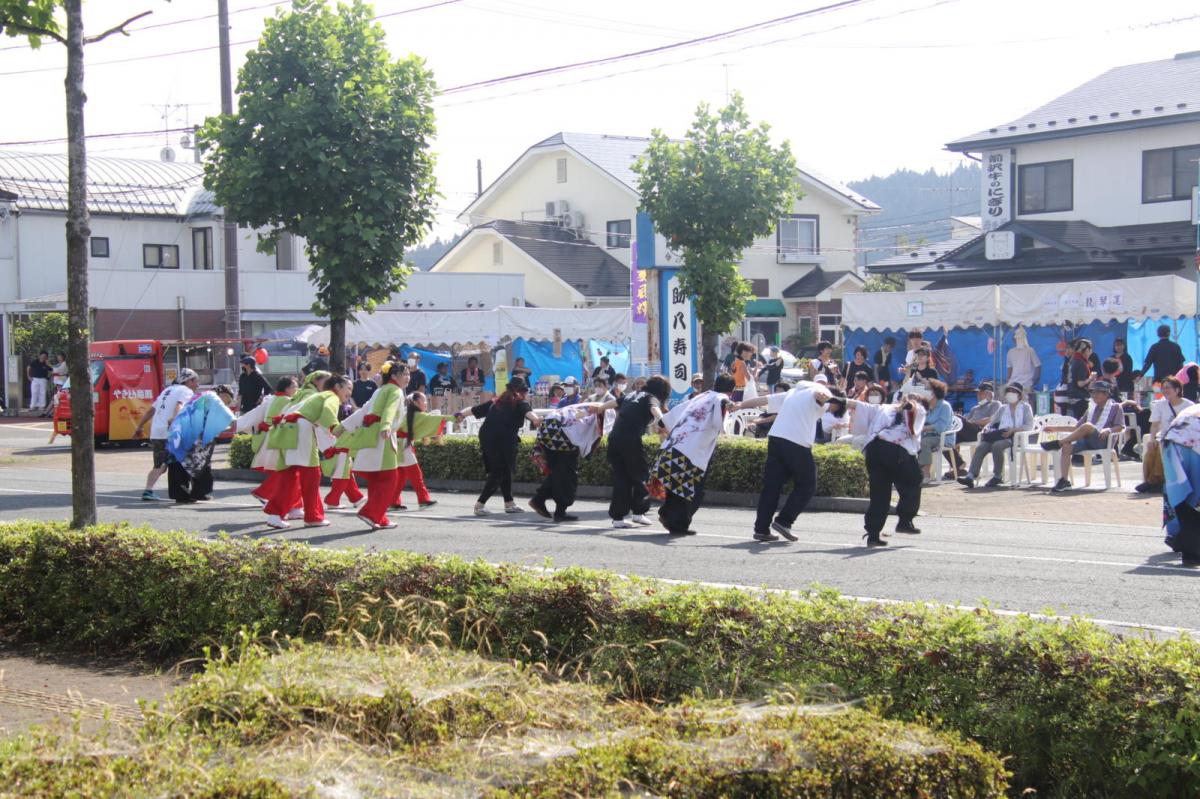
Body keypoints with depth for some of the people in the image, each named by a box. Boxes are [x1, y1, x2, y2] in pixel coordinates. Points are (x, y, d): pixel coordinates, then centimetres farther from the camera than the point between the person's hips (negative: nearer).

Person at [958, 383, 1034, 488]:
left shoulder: (1025, 407, 12)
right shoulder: (1002, 408, 29)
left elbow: (1029, 426, -2)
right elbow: (992, 422, 22)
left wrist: (1013, 430, -18)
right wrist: (986, 428, -3)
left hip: (1016, 437, -5)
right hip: (999, 435, 5)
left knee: (997, 445, -36)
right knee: (980, 447, -24)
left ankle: (997, 476, -24)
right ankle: (971, 476, -36)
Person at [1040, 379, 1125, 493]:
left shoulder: (1115, 407, 12)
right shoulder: (1092, 408, 26)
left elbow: (1120, 427, 0)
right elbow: (1077, 427, 26)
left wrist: (1108, 430, -21)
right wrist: (1055, 429, 19)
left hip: (1103, 441, -5)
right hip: (1087, 442, 5)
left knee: (1087, 426, -36)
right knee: (1066, 446, -27)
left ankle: (1057, 443, -28)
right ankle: (1064, 480, -31)